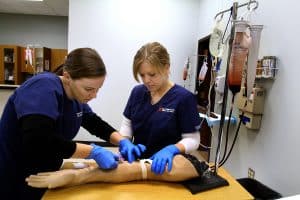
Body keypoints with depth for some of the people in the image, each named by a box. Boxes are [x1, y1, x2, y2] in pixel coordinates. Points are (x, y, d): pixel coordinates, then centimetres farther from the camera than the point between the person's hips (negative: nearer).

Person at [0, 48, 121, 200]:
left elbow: (96, 124, 10)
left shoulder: (77, 96, -2)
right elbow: (37, 141, -39)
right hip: (15, 181, -7)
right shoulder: (44, 88, -27)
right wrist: (93, 152, -33)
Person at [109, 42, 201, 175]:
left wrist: (171, 149, -23)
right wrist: (124, 142, -10)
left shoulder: (184, 98, -10)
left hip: (165, 167, -4)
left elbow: (192, 139, -7)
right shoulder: (137, 92, 6)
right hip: (136, 163, 4)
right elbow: (126, 125, 9)